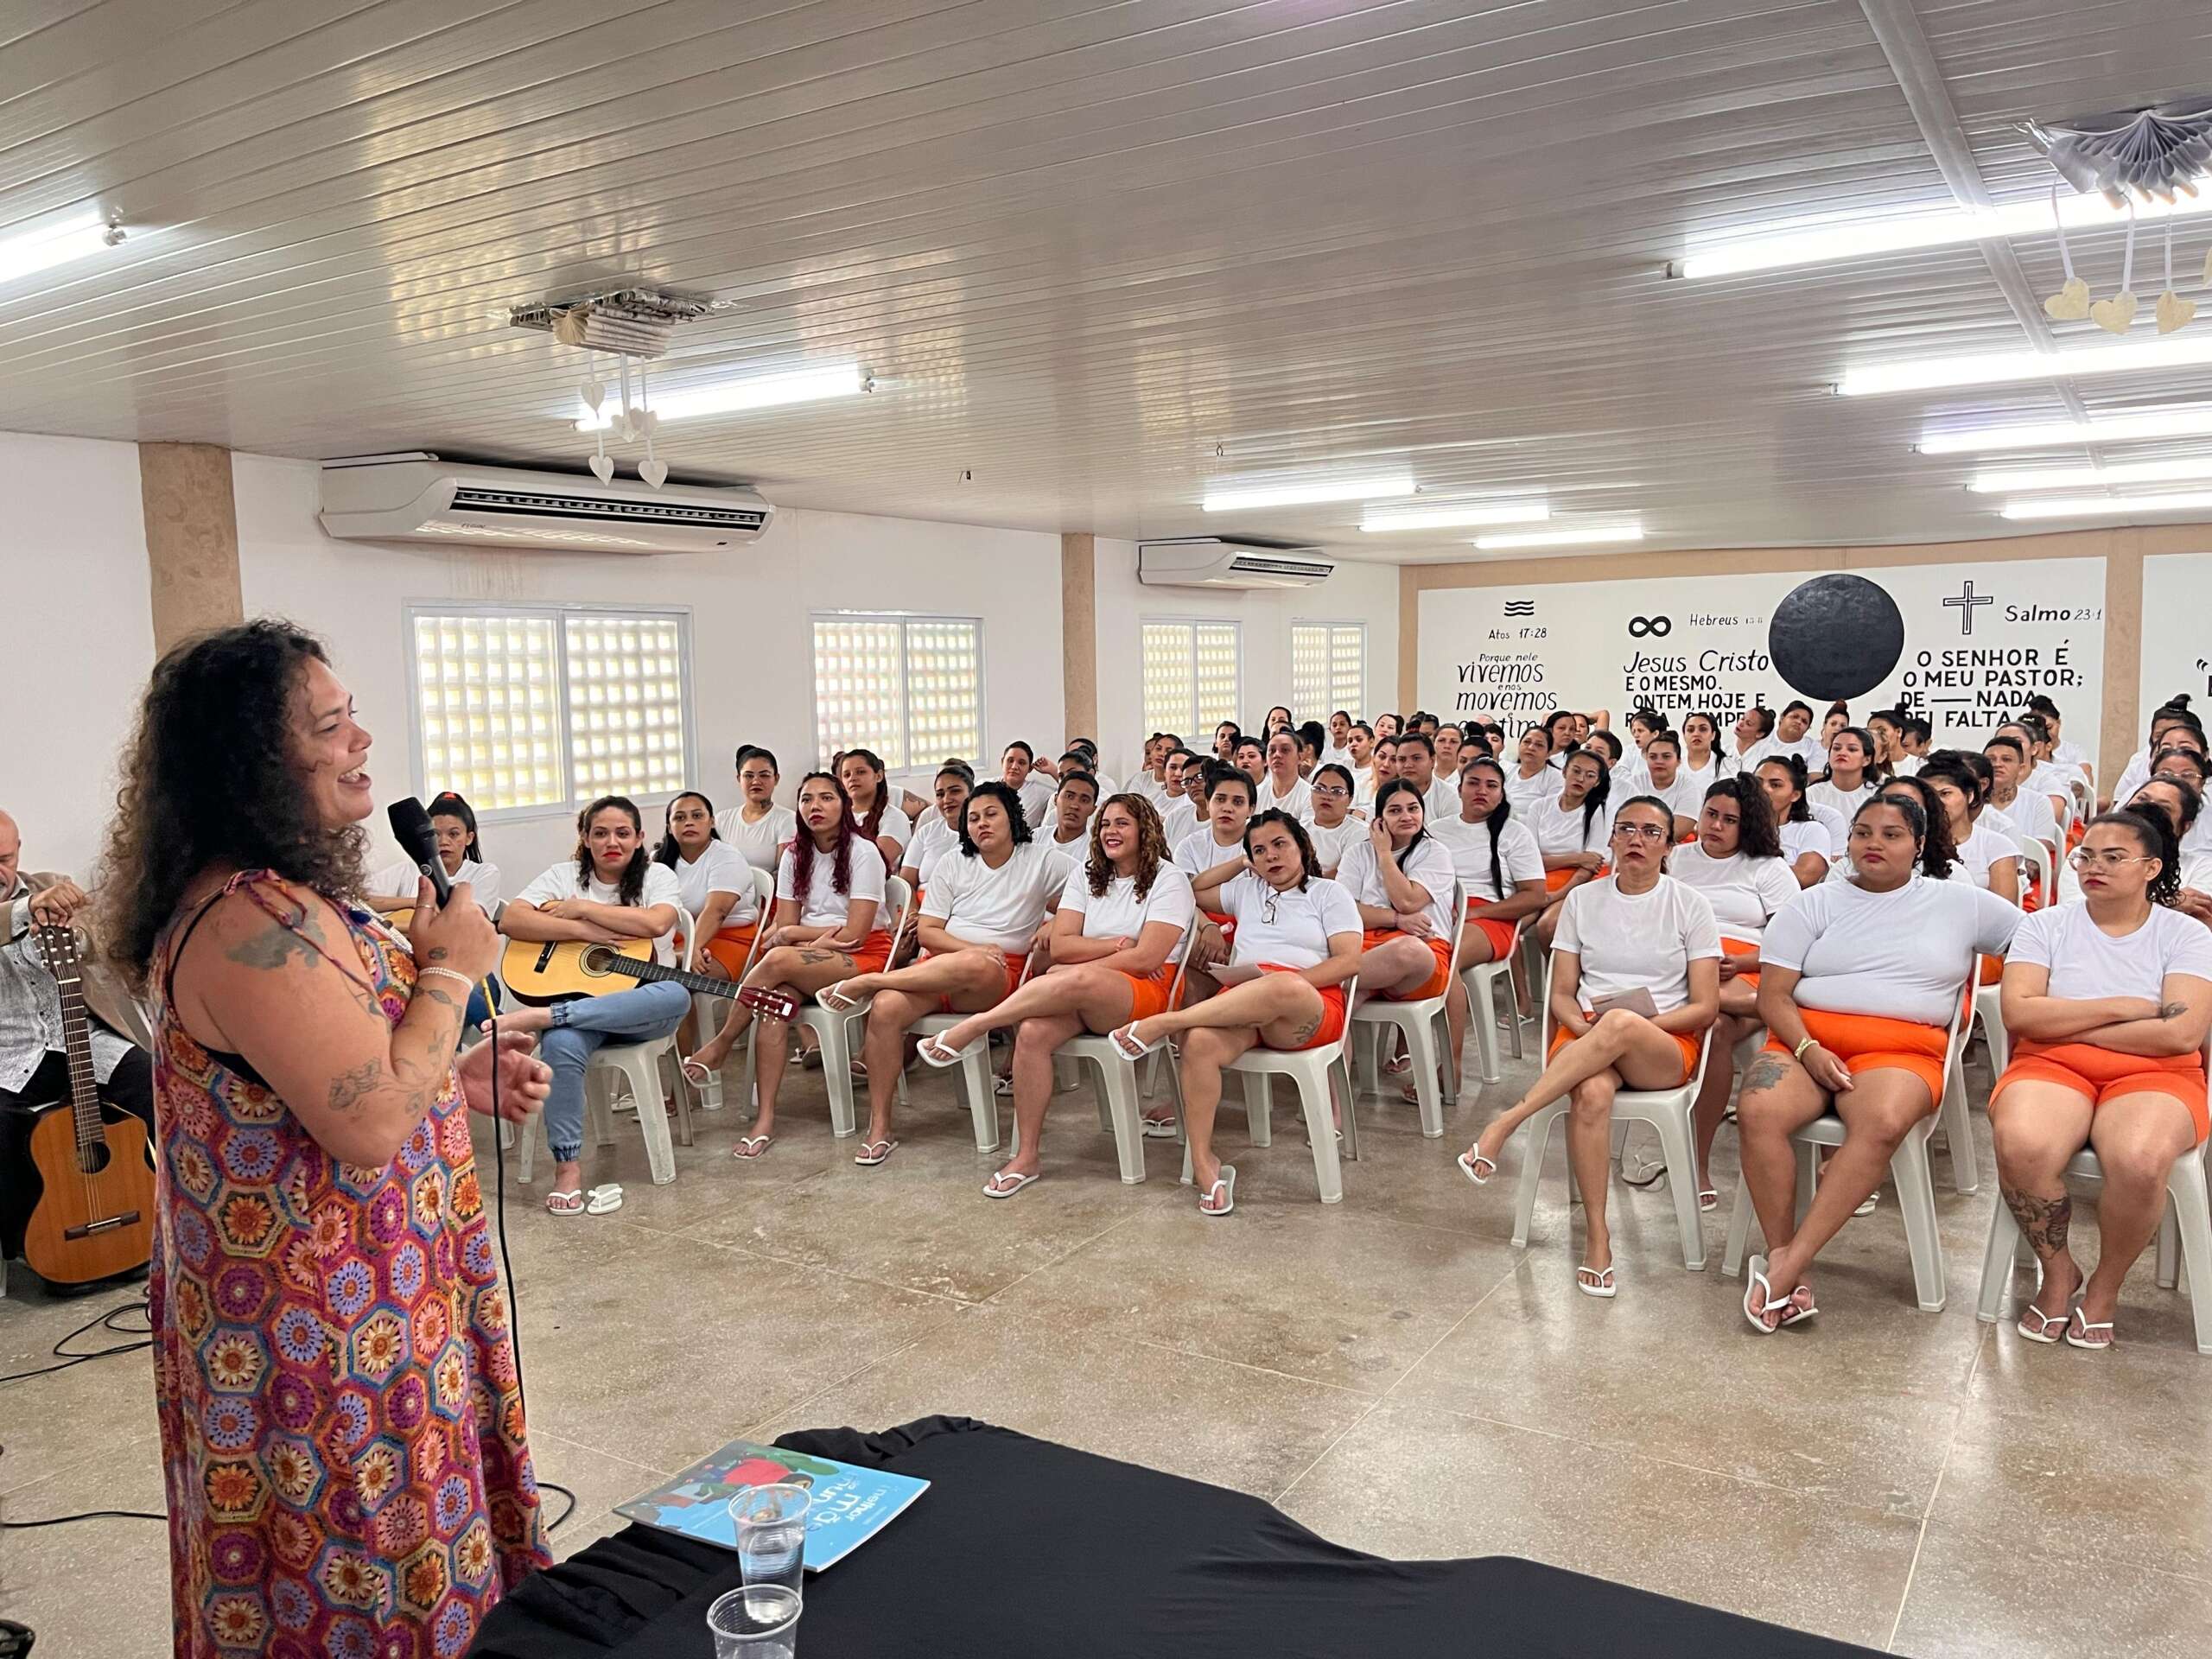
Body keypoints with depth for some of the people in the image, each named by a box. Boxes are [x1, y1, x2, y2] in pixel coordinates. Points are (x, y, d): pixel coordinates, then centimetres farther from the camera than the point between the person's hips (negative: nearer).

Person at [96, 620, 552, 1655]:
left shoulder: (271, 898, 8)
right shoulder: (253, 921, -26)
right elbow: (369, 1124, -29)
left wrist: (463, 1081, 7)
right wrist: (452, 971, -17)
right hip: (325, 1331, -10)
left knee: (314, 1565, 23)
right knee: (363, 1576, 7)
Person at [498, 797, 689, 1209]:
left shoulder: (657, 876, 4)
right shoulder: (565, 875, 8)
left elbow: (655, 923, -19)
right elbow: (509, 919, -8)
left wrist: (583, 907, -13)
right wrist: (583, 930, -17)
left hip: (641, 1009, 0)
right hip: (576, 992, 1)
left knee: (677, 995, -37)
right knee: (561, 1044, -36)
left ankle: (540, 1018, -38)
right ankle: (567, 1166, -24)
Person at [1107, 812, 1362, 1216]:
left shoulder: (1329, 893, 16)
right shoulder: (1245, 888, 29)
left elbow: (1350, 961, 2)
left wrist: (1286, 980, -10)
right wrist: (1237, 865, 27)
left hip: (1309, 1012, -3)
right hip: (1239, 1002, 3)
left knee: (1283, 989, -43)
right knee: (1200, 1043, -35)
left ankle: (1161, 1023, -36)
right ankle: (1203, 1163, -30)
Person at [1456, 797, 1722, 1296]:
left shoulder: (1690, 906, 5)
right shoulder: (1582, 900, 11)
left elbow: (1705, 1007, 1)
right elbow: (1562, 995, 9)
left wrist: (1636, 1023, -15)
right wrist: (1586, 1027, -14)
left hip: (1666, 1045, -1)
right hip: (1586, 1036, 1)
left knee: (1622, 1024, -40)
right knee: (1592, 1093, -37)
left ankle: (1504, 1123, -38)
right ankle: (1596, 1236, -27)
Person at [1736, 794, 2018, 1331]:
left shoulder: (1960, 903, 15)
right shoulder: (1815, 903, 14)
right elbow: (1773, 994, 5)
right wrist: (1808, 1049, -11)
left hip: (1902, 1051, -1)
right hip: (1806, 1040, 1)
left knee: (1882, 1122, -37)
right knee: (1758, 1110, -33)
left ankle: (1786, 1265, -35)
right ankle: (1784, 1257, -22)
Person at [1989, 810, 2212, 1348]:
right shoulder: (2045, 926, 10)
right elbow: (2018, 1013, -5)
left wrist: (2065, 1025, -6)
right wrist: (2121, 1007, -7)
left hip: (2153, 1076, -1)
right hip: (2051, 1068, 1)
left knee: (2139, 1161, -36)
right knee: (2019, 1146, -35)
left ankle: (2105, 1286, -6)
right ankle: (2058, 1274, -5)